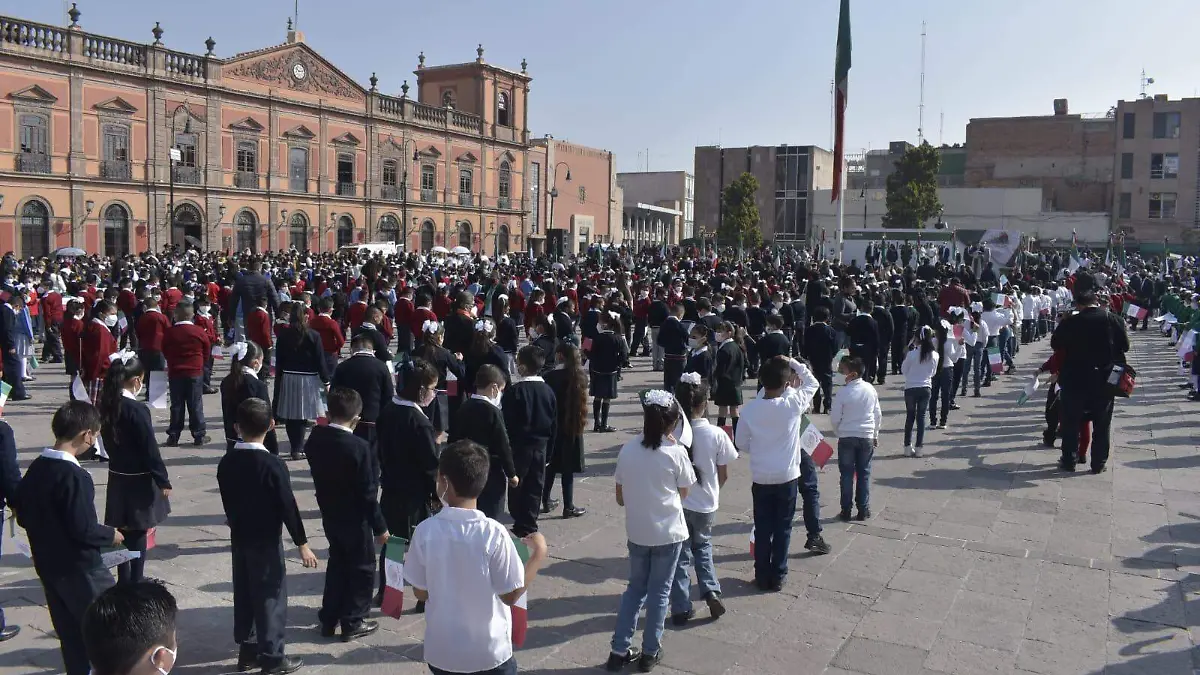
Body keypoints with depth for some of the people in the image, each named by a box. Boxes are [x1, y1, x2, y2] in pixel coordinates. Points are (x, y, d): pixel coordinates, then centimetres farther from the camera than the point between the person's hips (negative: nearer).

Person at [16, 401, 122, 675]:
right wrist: (111, 535, -6)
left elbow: (22, 516, 12)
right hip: (80, 569, -8)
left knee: (71, 635, 16)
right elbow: (84, 529, -23)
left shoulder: (35, 469, 2)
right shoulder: (75, 476, -23)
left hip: (47, 566, 8)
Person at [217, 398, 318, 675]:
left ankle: (247, 651, 27)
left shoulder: (226, 462, -1)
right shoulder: (273, 465, -20)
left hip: (239, 538, 6)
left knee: (243, 595, 16)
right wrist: (302, 543, -9)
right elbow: (288, 507, -17)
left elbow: (227, 502, 9)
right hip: (266, 541, -6)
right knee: (270, 598, 3)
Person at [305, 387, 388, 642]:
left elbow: (318, 474, 4)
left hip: (329, 514, 6)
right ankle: (353, 623, 20)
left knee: (337, 563, 23)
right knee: (362, 568, 12)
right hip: (355, 518, -6)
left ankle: (329, 619, 31)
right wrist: (380, 526, -12)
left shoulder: (315, 437, -7)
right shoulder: (359, 447, -25)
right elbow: (367, 493, -20)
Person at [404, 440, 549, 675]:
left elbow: (420, 593, -3)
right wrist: (539, 553, -1)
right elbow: (511, 595, -12)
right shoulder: (493, 533, -21)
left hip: (441, 651, 2)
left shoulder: (424, 531, -14)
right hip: (489, 652, -2)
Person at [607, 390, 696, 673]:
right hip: (668, 533, -3)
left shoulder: (627, 450, -5)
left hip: (636, 532, 3)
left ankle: (619, 651, 20)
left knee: (635, 588, 19)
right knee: (659, 592, 12)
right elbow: (683, 494, 0)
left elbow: (620, 498, 1)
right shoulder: (676, 453, -14)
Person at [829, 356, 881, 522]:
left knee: (847, 474, 8)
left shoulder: (843, 392, -14)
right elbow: (878, 415, 5)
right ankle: (863, 510, 16)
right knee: (864, 474, 12)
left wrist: (839, 433, 11)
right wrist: (875, 435, 17)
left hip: (846, 438, -3)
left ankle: (846, 510, 12)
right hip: (867, 437, 3)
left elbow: (835, 418, -8)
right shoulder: (870, 389, -3)